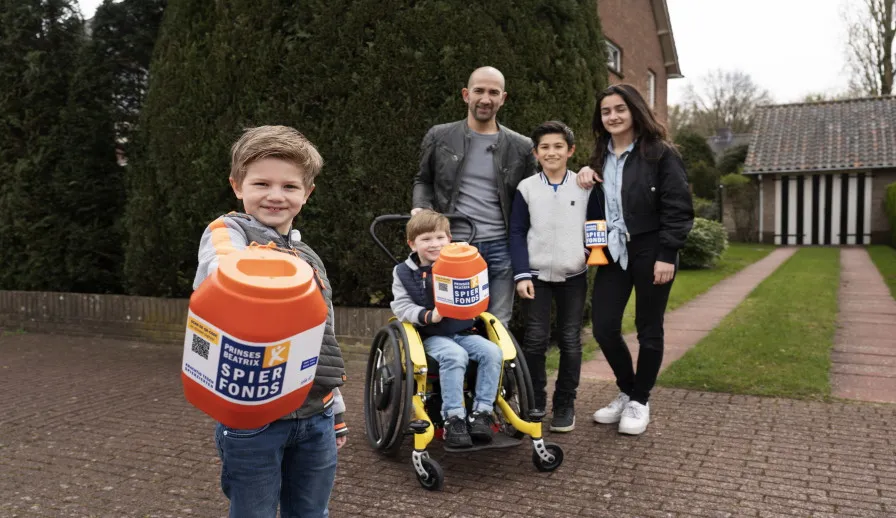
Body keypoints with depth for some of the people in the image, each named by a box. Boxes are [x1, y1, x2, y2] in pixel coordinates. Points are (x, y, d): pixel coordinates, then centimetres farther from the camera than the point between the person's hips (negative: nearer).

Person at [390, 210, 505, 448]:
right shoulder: (404, 273, 5)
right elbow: (401, 307, -2)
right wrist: (428, 316, -18)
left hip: (463, 332, 4)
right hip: (431, 337, -3)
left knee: (492, 352, -22)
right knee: (455, 356, -34)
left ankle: (481, 412, -15)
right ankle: (453, 418, -27)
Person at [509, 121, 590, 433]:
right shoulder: (526, 188, -1)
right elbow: (517, 233, -1)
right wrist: (521, 274, -9)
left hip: (573, 275, 1)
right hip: (537, 275, -1)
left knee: (570, 340, 5)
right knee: (535, 339, -2)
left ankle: (565, 404, 18)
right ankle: (534, 403, 13)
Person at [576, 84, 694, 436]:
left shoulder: (660, 153, -6)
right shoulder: (601, 156, 12)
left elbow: (678, 208, -10)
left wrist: (667, 255, -16)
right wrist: (586, 179, 0)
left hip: (650, 251, -5)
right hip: (613, 252, 5)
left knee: (648, 329, 6)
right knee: (603, 327, 1)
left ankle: (640, 401, 23)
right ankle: (627, 392, 24)